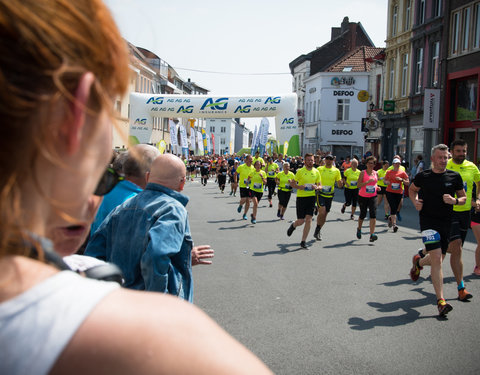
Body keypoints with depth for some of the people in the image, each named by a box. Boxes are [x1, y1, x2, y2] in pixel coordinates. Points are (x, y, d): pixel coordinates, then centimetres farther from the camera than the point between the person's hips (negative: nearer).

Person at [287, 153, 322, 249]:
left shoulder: (316, 172, 6)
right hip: (301, 197, -3)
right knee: (301, 221, -1)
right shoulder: (300, 171, -4)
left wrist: (316, 187, -11)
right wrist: (300, 187, -18)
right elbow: (293, 184, 1)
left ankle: (303, 242, 5)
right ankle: (293, 225, 36)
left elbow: (320, 185, 12)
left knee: (308, 220, -5)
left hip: (311, 197, 3)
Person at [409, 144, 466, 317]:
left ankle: (418, 261, 48)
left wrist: (454, 201, -11)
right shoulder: (423, 176, 0)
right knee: (436, 259, -14)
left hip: (446, 222, 3)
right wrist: (415, 201, -1)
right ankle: (441, 301, -10)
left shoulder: (454, 177, 3)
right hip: (428, 220, -3)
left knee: (438, 259, 13)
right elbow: (412, 189, 19)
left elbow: (463, 197, 11)